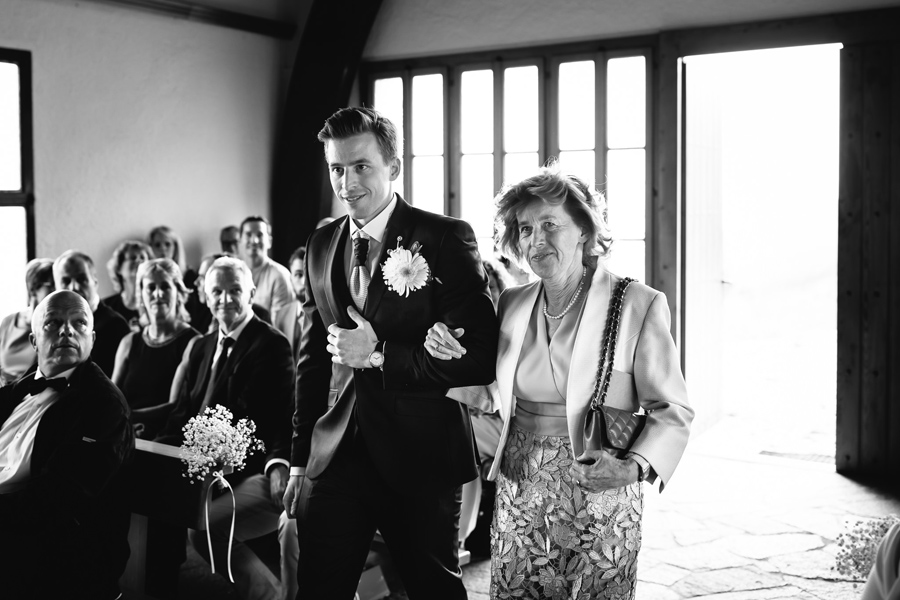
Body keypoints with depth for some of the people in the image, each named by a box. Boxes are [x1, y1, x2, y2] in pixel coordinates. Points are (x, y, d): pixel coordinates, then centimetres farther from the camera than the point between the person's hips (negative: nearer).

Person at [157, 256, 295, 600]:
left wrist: (278, 464, -31)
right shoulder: (199, 347, 18)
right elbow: (183, 414, 15)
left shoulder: (273, 346, -5)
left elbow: (283, 416, -13)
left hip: (256, 475, -7)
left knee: (208, 527, -30)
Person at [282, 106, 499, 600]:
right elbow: (311, 358, 13)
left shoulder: (446, 238, -10)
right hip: (335, 456, 4)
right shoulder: (321, 245, 7)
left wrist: (380, 354, -19)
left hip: (420, 458, -4)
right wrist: (299, 460, 12)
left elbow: (480, 356, -15)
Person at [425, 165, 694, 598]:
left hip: (600, 496, -4)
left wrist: (635, 467, -24)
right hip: (519, 491, 4)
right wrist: (448, 348, -3)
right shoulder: (511, 304, 6)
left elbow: (671, 411, -7)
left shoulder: (640, 306, -9)